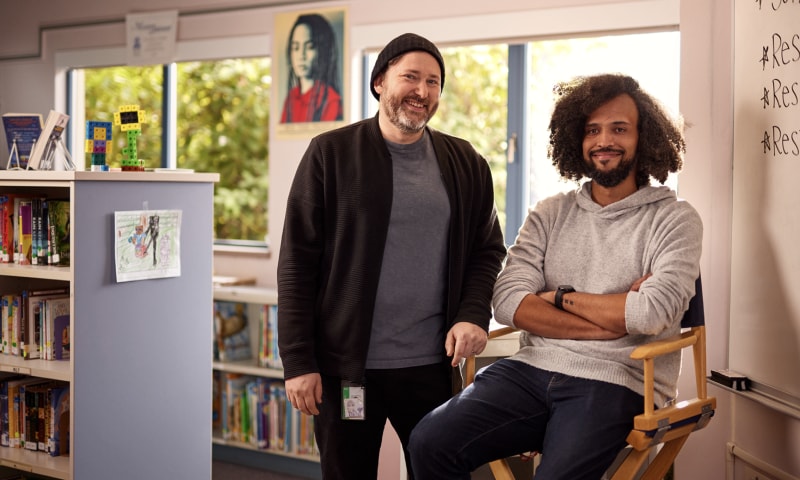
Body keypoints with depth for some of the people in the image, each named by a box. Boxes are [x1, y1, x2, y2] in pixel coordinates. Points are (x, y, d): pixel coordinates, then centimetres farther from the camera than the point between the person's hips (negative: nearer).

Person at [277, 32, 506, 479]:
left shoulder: (465, 163, 7)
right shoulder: (331, 153, -2)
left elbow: (489, 249, 12)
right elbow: (297, 262, -4)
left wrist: (474, 314, -7)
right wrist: (298, 361, -8)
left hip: (434, 364, 2)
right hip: (344, 365, -2)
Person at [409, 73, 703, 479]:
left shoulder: (674, 220, 4)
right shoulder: (549, 214, 13)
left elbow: (651, 313, -14)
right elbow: (508, 302, -1)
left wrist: (562, 297, -1)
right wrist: (615, 318, -7)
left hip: (614, 385, -3)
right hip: (531, 370, 4)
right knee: (431, 442, -19)